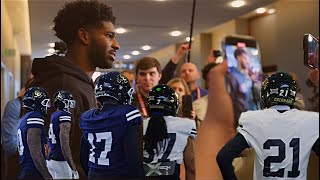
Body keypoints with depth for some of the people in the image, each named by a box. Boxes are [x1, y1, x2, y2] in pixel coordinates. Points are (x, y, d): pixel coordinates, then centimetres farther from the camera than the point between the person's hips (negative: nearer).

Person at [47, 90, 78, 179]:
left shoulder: (53, 116, 12)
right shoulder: (64, 116, -16)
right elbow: (64, 145, -21)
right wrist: (73, 169, -21)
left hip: (51, 160, 9)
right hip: (60, 161, -9)